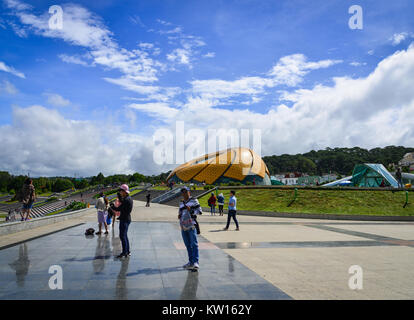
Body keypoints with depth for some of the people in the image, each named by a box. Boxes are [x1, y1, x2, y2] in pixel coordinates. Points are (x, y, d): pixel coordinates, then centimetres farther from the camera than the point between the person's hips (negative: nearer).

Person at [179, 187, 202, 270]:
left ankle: (195, 262, -12)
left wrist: (191, 210, -17)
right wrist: (179, 216, 8)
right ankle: (190, 262, 16)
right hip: (183, 226, 6)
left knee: (194, 244, -10)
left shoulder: (194, 200, 3)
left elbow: (199, 211, -2)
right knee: (188, 245, 9)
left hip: (191, 226, -6)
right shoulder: (181, 203, 19)